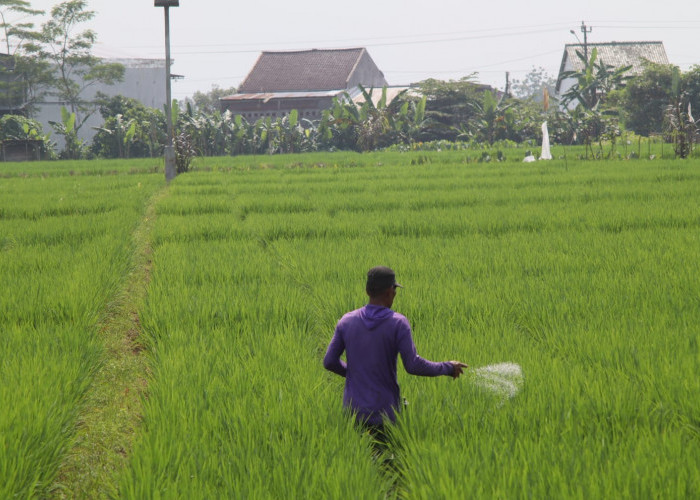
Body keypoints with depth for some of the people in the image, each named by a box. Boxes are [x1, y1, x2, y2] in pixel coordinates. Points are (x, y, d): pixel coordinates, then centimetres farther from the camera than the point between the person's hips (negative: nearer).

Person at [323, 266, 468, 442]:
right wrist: (447, 368, -2)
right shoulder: (398, 323, -11)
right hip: (383, 413, -3)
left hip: (352, 409, 4)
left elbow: (329, 362, 2)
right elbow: (413, 365, -17)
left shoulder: (347, 321, 0)